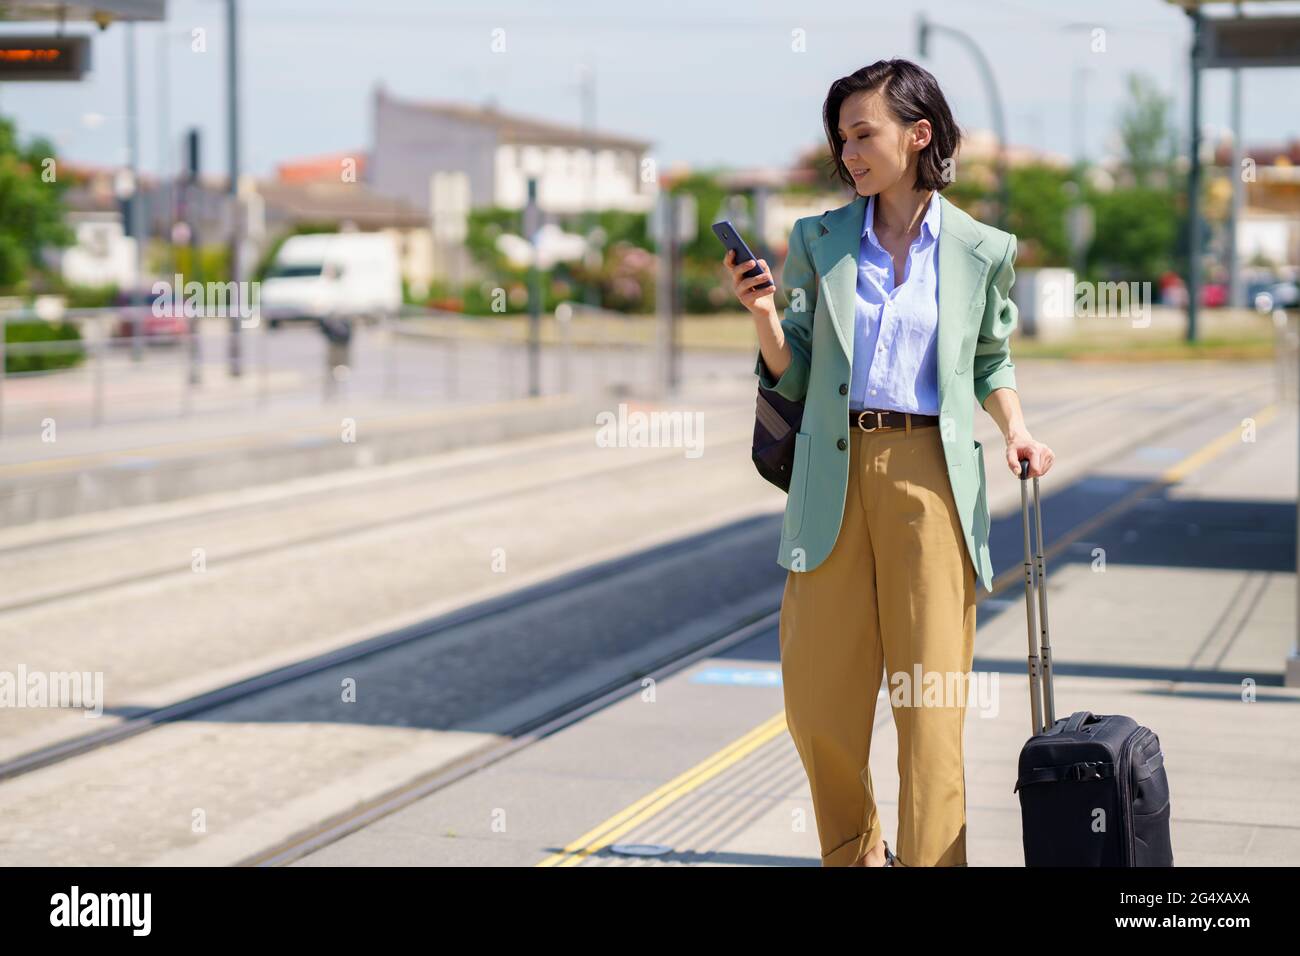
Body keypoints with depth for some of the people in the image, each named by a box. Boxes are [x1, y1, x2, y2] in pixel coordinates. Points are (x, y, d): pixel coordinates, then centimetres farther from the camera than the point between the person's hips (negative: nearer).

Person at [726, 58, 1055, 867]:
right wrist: (763, 313, -8)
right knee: (817, 696, 3)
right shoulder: (819, 239, 8)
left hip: (932, 475, -2)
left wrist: (1016, 428, 2)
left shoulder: (981, 249, 6)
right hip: (833, 475, 2)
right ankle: (855, 850, 27)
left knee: (932, 695, -5)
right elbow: (792, 375, 10)